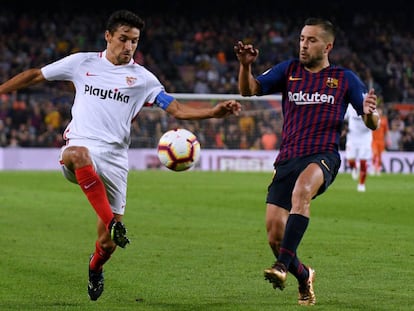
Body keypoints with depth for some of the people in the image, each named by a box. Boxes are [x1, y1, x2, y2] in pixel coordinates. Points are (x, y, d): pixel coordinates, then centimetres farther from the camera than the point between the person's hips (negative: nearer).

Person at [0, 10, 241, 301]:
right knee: (78, 154, -43)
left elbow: (177, 108, 2)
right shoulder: (83, 62, 9)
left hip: (114, 159, 1)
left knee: (108, 243, -1)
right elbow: (35, 75, 17)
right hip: (81, 145, -1)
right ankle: (112, 222, -42)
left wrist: (213, 112, -13)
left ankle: (96, 268, 36)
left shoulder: (142, 78, 8)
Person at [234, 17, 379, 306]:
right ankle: (304, 277, 26)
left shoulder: (345, 78, 8)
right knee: (275, 236, -4)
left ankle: (283, 265, -43)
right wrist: (245, 66, -18)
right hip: (288, 159, 3)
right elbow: (249, 89, 3)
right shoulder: (289, 70, 13)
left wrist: (370, 113, -18)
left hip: (323, 156, -3)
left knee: (301, 190, -38)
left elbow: (372, 123, 6)